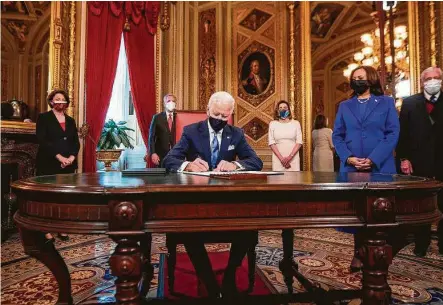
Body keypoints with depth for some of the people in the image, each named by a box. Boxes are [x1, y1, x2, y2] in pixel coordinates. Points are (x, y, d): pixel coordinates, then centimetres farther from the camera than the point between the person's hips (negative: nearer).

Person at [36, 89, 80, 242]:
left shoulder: (70, 121, 16)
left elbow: (76, 142, 10)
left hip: (68, 165, 4)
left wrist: (71, 157, -8)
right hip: (48, 164, -4)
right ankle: (47, 231, 6)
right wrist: (59, 157, -17)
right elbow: (42, 140, -9)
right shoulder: (43, 118, 2)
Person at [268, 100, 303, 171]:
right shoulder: (273, 124, 6)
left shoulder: (296, 123, 7)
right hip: (278, 158, 0)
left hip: (293, 158, 0)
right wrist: (281, 158, -9)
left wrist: (290, 156, -10)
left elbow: (299, 142, 2)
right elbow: (271, 143, 0)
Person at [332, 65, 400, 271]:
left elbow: (393, 133, -3)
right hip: (351, 168, 2)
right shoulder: (344, 106, 13)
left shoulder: (386, 103, 8)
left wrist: (373, 159, -15)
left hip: (380, 167, -1)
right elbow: (337, 135, 7)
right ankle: (359, 252, 18)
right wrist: (348, 158, -11)